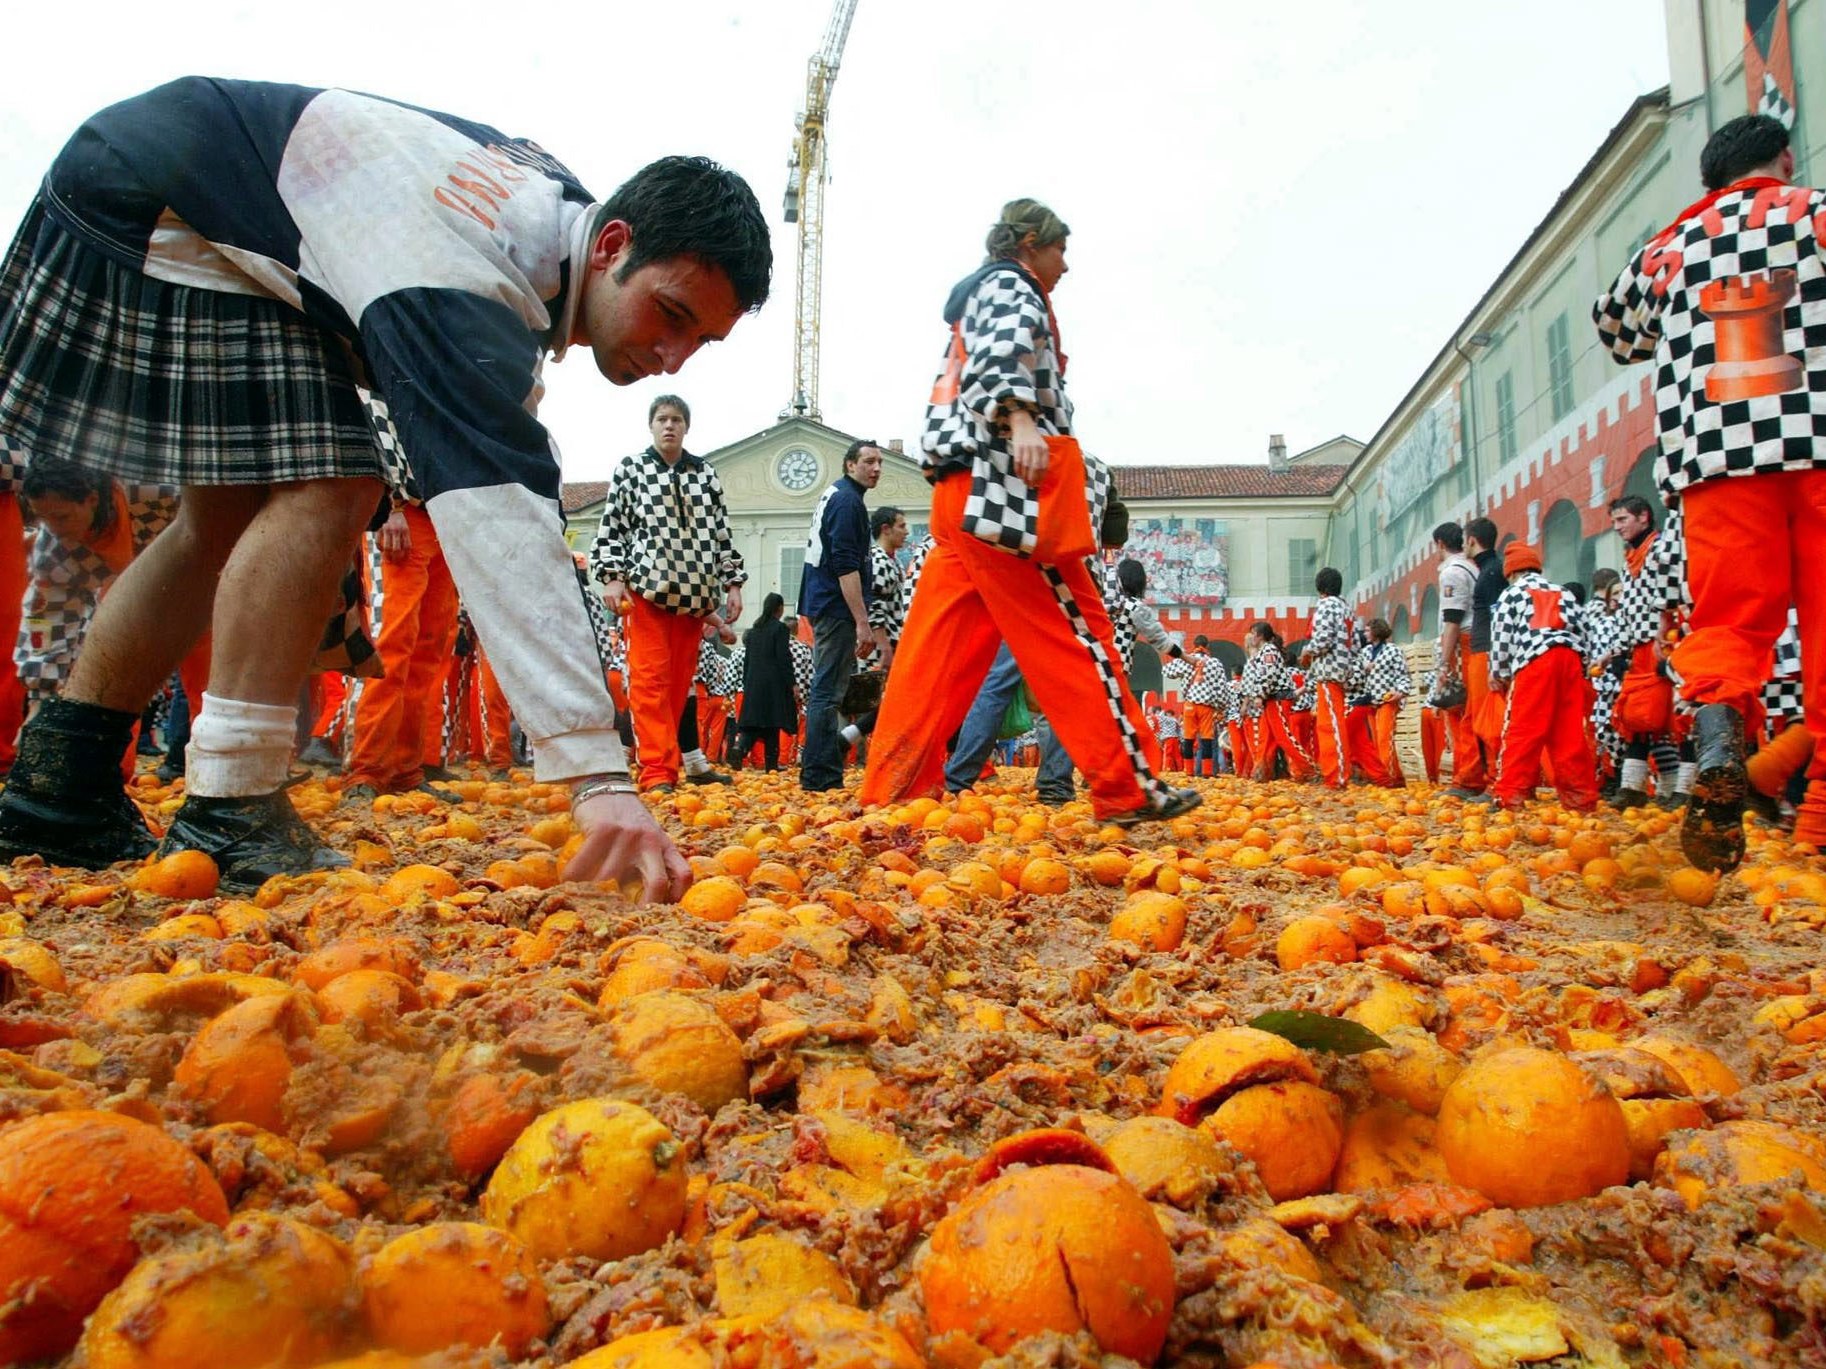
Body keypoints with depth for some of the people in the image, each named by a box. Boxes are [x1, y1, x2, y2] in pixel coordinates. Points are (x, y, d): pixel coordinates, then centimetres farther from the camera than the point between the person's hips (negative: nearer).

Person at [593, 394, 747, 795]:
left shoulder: (706, 473, 15)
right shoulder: (630, 469, 8)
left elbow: (722, 531, 15)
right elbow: (611, 527, 5)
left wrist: (733, 583, 8)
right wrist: (613, 577, -6)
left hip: (694, 591, 3)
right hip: (646, 586, -3)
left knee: (680, 680, 5)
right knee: (650, 679, -7)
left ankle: (674, 761, 13)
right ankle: (658, 772, -9)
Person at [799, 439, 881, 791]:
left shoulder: (834, 494, 20)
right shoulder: (848, 500, -11)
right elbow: (846, 566, -20)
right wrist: (862, 621, -21)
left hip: (823, 604, 11)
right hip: (837, 607, -11)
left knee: (826, 690, 12)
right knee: (828, 691, -9)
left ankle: (824, 774, 18)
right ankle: (819, 776, -7)